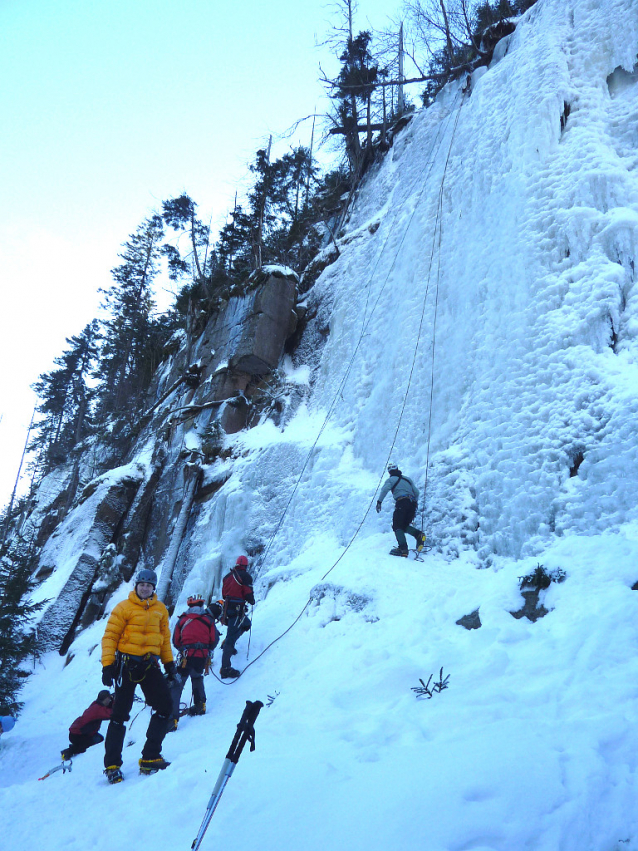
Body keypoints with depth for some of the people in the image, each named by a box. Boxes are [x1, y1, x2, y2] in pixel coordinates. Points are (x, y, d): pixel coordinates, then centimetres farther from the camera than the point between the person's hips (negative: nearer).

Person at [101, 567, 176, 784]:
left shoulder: (160, 609, 12)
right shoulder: (124, 608, -2)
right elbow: (110, 636, -4)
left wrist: (169, 663, 16)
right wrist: (108, 665, -12)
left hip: (150, 665, 4)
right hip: (127, 664, -4)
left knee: (165, 706, -5)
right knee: (120, 714, 0)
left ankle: (150, 758, 4)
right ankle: (112, 765, 11)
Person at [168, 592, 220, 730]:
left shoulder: (182, 620, 7)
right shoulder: (208, 619, 6)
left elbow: (176, 642, 8)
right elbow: (214, 640, 4)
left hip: (186, 656, -2)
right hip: (203, 657, 2)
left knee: (176, 686, -1)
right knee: (197, 677, 32)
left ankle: (172, 719, -12)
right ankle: (200, 705, 30)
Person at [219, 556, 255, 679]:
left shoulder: (228, 575, 14)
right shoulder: (245, 576, -6)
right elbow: (248, 594, -11)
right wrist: (252, 601, 10)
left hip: (227, 607, 7)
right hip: (237, 609, -7)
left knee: (246, 623, 28)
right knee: (232, 635, -9)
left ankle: (227, 643, 17)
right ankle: (225, 669, -12)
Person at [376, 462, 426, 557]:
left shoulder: (391, 479, 12)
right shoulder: (407, 479, 27)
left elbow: (385, 489, -8)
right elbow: (416, 492, 22)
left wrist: (379, 501, -10)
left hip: (402, 502, -6)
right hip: (412, 504, 6)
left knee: (397, 526, -6)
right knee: (404, 526, 16)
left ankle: (403, 549, -24)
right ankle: (419, 534, -11)